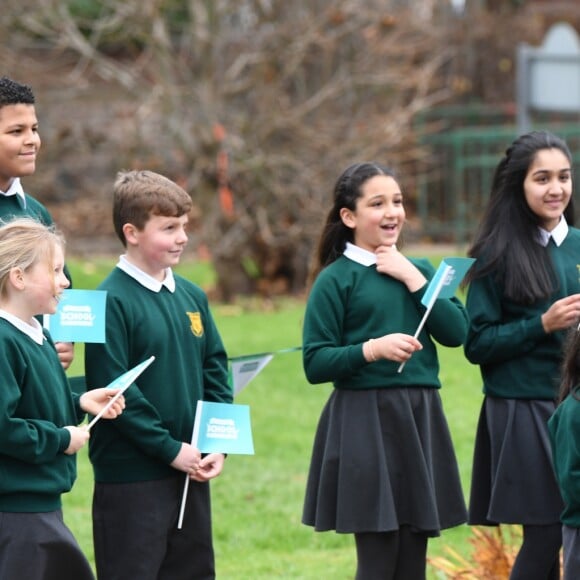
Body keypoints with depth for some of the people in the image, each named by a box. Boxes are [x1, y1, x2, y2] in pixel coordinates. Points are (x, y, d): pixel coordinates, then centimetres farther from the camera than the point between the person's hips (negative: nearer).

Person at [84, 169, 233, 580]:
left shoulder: (191, 296, 9)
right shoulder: (113, 301, -13)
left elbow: (216, 373, 13)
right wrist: (170, 449, -16)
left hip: (191, 474, 7)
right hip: (130, 480, -7)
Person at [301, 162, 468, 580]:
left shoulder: (418, 270, 13)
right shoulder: (336, 280, -3)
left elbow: (456, 332, -1)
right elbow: (315, 364, -7)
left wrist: (413, 279, -6)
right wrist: (373, 349, -20)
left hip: (421, 419, 5)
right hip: (365, 423, -5)